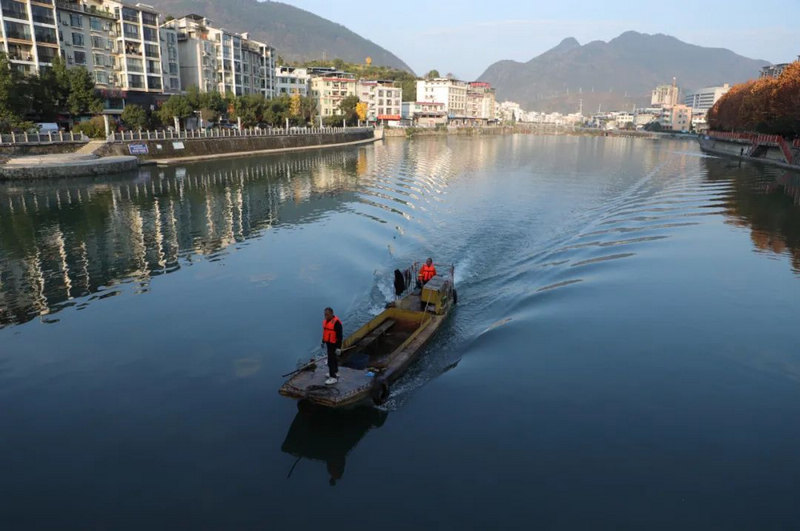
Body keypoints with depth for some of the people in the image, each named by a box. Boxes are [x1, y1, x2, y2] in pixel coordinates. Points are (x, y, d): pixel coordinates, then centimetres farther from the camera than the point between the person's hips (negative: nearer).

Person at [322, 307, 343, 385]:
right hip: (329, 342, 9)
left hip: (334, 344, -9)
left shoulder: (336, 322, -26)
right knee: (333, 357, 21)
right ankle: (335, 372, 37)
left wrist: (338, 348, -22)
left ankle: (333, 378, 4)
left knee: (331, 360, -5)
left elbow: (339, 336, -23)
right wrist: (323, 342, 21)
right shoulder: (326, 321, 1)